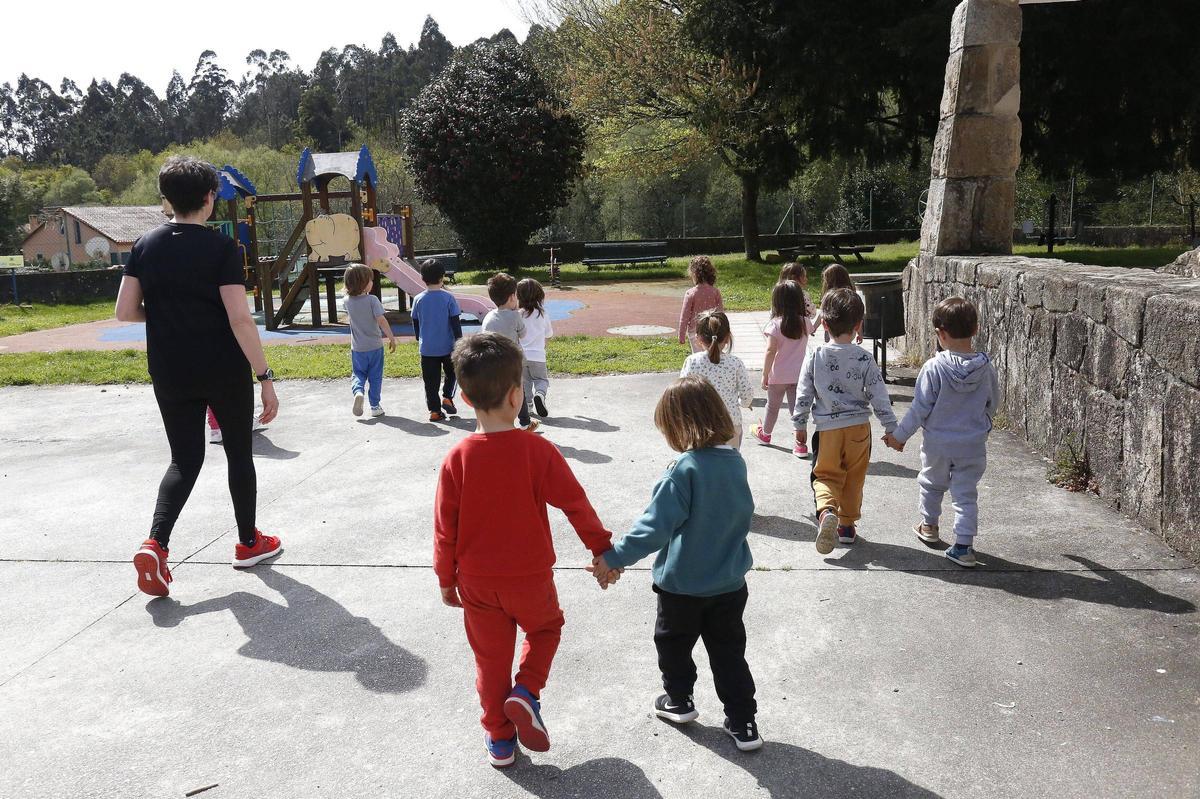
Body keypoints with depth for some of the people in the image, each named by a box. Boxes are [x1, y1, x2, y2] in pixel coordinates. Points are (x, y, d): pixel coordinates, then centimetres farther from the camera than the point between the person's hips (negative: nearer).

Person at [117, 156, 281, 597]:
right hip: (225, 372, -4)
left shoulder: (146, 245, 1)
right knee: (239, 453, 14)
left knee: (184, 458, 13)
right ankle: (249, 542, 27)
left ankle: (155, 544, -6)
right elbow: (239, 319, -19)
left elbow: (125, 311, 1)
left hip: (170, 375, 4)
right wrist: (265, 376, -16)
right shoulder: (221, 247, -13)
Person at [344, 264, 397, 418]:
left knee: (358, 374, 16)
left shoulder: (348, 301, -4)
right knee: (375, 377, 11)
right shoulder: (372, 300, -17)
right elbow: (381, 320, -24)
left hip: (357, 348, 3)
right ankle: (375, 406, 16)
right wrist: (392, 338, -17)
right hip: (375, 346, -3)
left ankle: (358, 391, -14)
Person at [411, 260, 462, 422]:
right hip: (447, 346, -1)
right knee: (451, 373, 21)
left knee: (430, 381, 8)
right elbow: (455, 322, -8)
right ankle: (447, 397, 4)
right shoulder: (448, 298, -9)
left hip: (427, 348, 2)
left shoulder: (418, 299, -2)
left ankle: (434, 410, 8)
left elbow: (415, 323, 9)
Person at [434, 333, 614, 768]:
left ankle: (499, 740, 29)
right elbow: (576, 504, -12)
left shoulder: (457, 459, -14)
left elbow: (445, 527, -7)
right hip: (530, 577, -1)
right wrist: (603, 550, 2)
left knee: (490, 658, 18)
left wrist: (446, 578, 8)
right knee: (545, 628, 27)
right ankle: (525, 692, 6)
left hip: (477, 583, 2)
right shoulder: (538, 450, -19)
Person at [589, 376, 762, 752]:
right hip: (730, 582, 5)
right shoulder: (735, 461, -4)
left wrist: (614, 558, -21)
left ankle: (679, 700, 39)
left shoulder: (684, 470, -24)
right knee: (728, 651, 16)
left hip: (682, 584, -5)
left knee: (673, 642, 21)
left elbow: (655, 527, -27)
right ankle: (743, 723, 18)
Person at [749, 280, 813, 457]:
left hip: (778, 376, -2)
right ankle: (800, 444, 2)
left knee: (772, 406, 17)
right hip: (798, 375, 3)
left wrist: (765, 374, -12)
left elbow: (770, 351, -19)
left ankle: (765, 434, 40)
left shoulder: (775, 324, -17)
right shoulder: (805, 323, -4)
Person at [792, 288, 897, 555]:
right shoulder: (864, 358, -9)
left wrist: (800, 424, 11)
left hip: (827, 428, 0)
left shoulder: (815, 357, -7)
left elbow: (804, 394, -2)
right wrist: (891, 427, 5)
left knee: (826, 475, 10)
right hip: (858, 427, 1)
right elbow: (878, 395, -5)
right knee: (854, 478, 16)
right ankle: (847, 524, 26)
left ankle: (826, 510, -19)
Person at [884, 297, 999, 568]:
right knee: (966, 494, 8)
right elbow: (993, 404, 6)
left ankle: (929, 526, 41)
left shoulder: (934, 368, -19)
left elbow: (920, 408, -15)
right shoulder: (986, 367, -8)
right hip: (973, 445, 1)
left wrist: (900, 436, -3)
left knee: (932, 484, 22)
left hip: (938, 443, -1)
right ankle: (963, 546, 4)